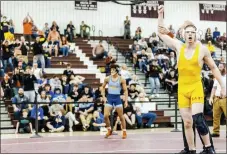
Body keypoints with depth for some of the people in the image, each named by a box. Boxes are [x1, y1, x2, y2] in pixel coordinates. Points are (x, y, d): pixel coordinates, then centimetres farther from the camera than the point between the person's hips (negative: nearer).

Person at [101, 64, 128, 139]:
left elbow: (125, 90, -2)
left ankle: (124, 132, 16)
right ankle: (109, 131, 13)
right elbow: (103, 87, 14)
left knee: (121, 116, 2)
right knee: (105, 116, -9)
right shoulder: (107, 79, -1)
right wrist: (103, 97, 4)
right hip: (109, 98, 2)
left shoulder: (121, 80, -7)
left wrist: (126, 101, -8)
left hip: (117, 98, -2)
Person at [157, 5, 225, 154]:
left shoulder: (202, 49, -2)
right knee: (187, 122, 5)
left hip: (196, 87, -3)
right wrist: (161, 14, 3)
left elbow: (213, 68, 6)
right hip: (182, 88, 3)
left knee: (198, 118, -20)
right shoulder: (178, 46, 4)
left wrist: (223, 86, 3)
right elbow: (161, 33, 10)